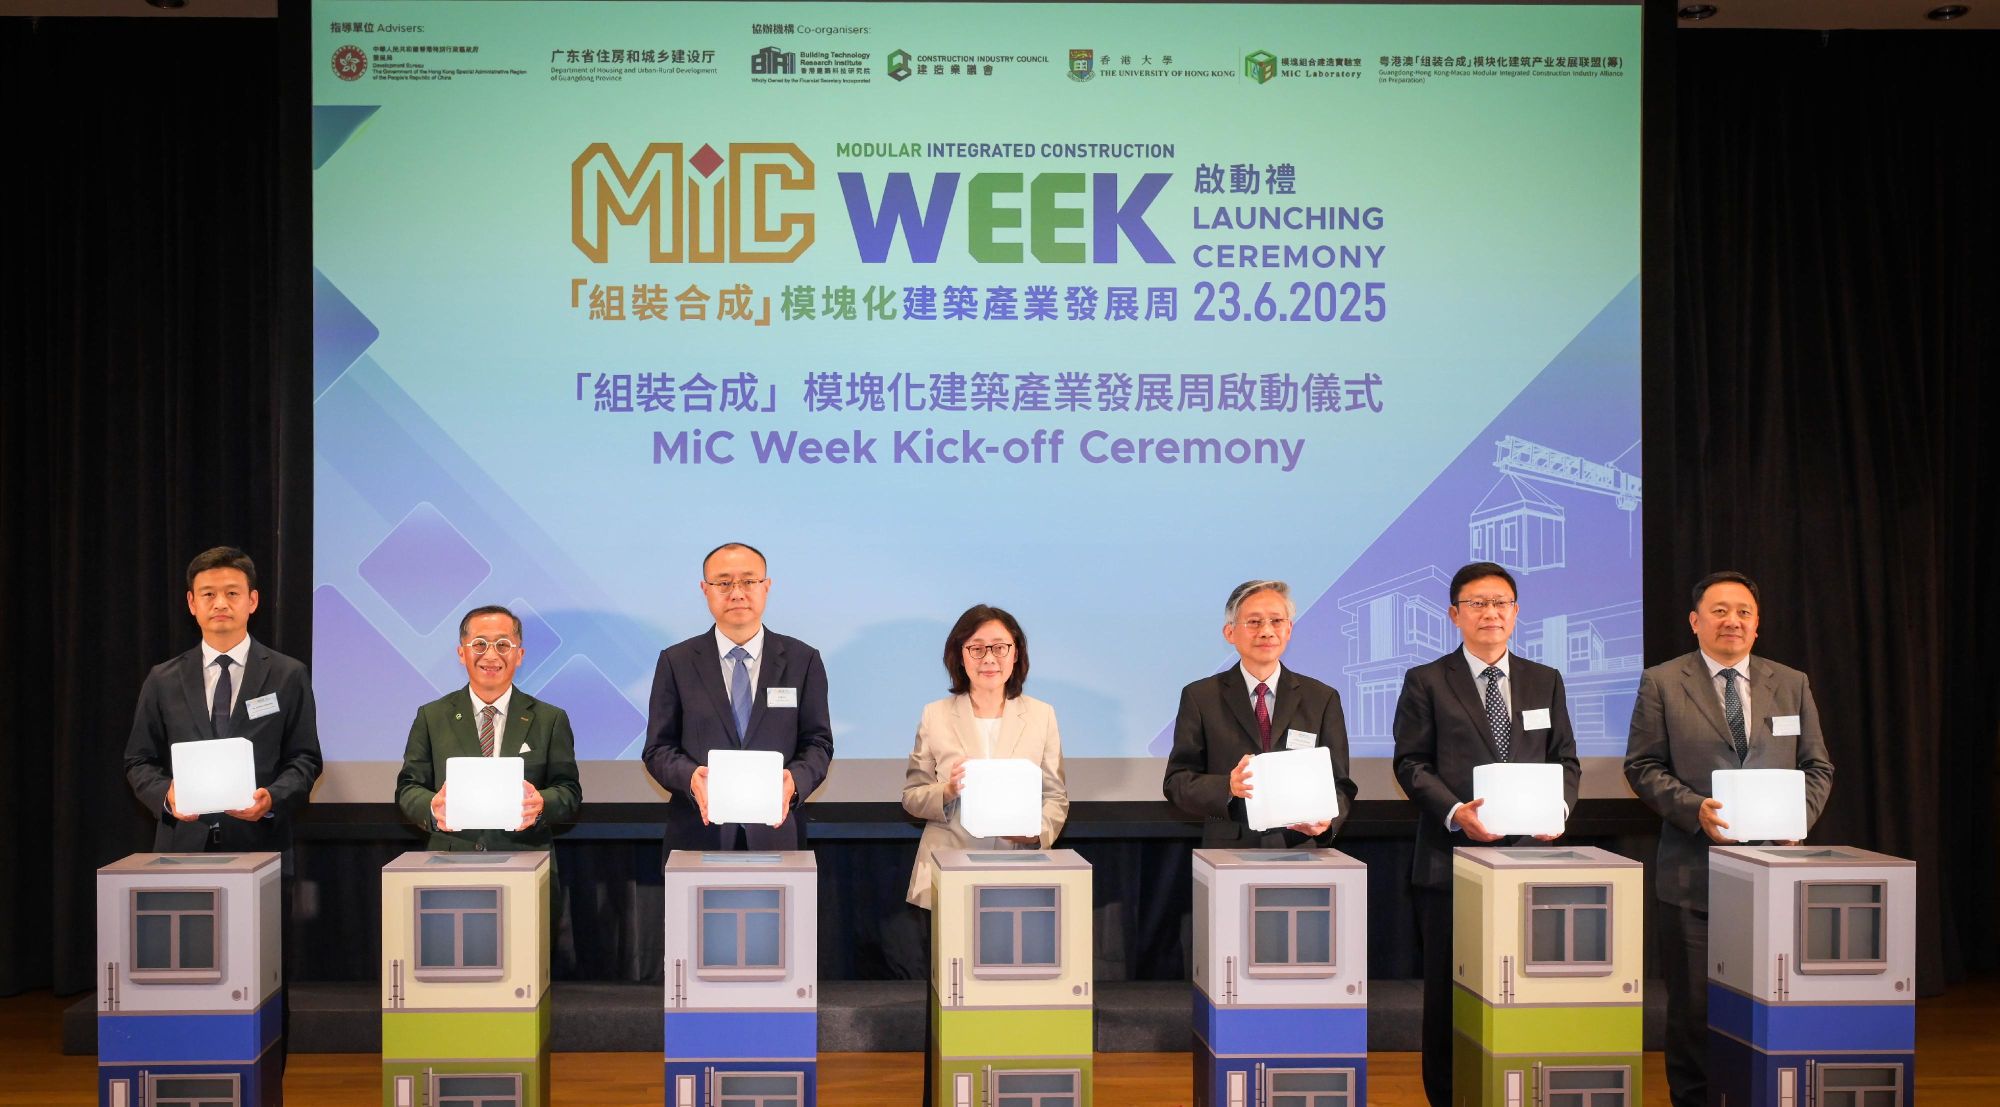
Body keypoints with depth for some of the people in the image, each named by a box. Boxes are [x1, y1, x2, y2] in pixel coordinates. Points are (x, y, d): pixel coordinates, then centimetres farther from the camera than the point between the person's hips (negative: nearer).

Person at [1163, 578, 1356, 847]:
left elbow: (1340, 784, 12)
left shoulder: (1323, 699, 11)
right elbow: (1176, 781, 4)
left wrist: (1327, 819, -9)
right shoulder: (1199, 697, 8)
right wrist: (1227, 787, -14)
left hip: (1298, 851, 1)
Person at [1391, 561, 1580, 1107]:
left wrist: (1558, 805, -9)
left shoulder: (1545, 682, 14)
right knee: (1449, 993, 4)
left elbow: (1565, 759, 12)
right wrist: (1455, 812, -17)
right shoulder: (1426, 682, 3)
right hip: (1452, 858, -2)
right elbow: (1412, 762, -2)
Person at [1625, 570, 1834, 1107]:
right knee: (1694, 1006, 3)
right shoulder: (1662, 683, 3)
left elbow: (1818, 766, 12)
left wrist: (1798, 815, -6)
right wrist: (1694, 808, -15)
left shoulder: (1792, 684, 12)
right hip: (1694, 874, -2)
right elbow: (1642, 766, 0)